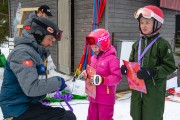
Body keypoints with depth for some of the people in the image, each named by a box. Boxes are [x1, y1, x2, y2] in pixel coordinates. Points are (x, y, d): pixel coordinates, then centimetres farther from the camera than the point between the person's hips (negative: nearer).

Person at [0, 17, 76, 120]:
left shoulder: (36, 52, 13)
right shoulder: (23, 52, -18)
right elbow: (31, 88, -28)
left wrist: (54, 84, 2)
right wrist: (57, 81, -16)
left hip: (29, 104, 10)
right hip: (20, 109, -10)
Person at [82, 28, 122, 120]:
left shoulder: (112, 58, -17)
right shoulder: (93, 58, 7)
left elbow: (117, 77, -20)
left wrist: (102, 80, -28)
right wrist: (86, 74, -2)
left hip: (106, 98, -7)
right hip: (93, 96, 8)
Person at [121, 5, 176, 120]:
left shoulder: (162, 44, -10)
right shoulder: (137, 44, 8)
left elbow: (170, 66, -12)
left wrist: (152, 72, -23)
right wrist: (126, 67, -5)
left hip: (154, 90, -5)